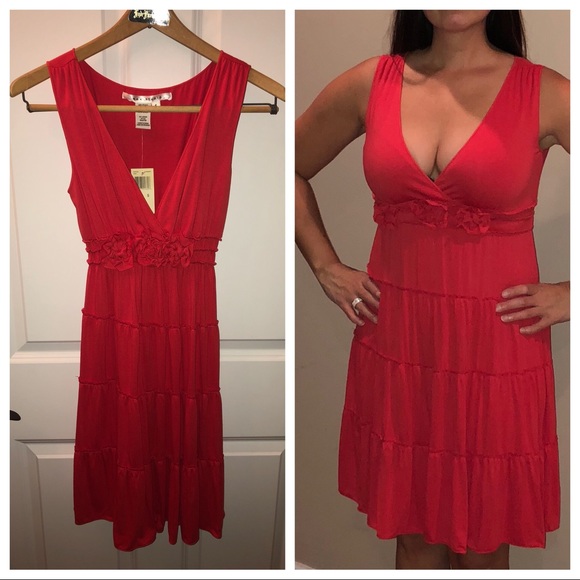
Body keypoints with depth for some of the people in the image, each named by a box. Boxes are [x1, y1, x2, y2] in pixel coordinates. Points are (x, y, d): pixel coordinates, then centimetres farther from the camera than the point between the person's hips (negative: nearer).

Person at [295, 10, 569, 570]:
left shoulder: (544, 94, -5)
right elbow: (290, 169, 14)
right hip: (395, 345, 2)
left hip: (496, 350, -1)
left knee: (483, 545, 14)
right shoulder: (370, 83, 2)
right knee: (415, 536, 18)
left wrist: (571, 293, -5)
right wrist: (325, 266, 7)